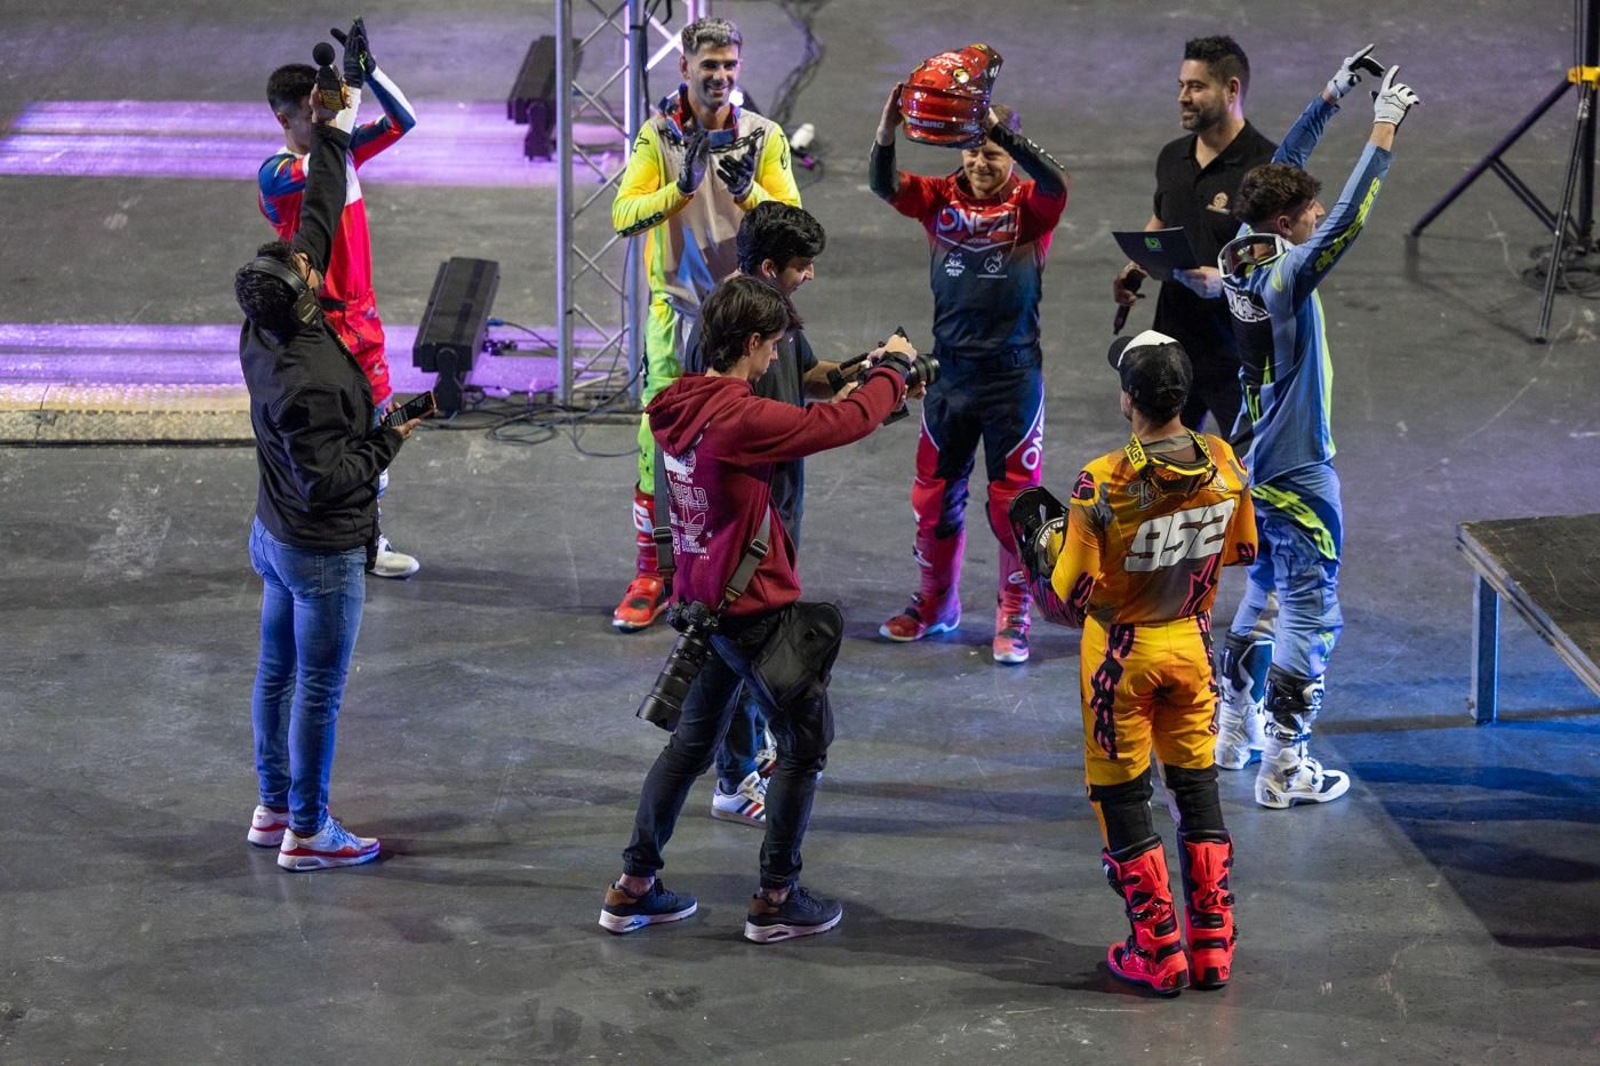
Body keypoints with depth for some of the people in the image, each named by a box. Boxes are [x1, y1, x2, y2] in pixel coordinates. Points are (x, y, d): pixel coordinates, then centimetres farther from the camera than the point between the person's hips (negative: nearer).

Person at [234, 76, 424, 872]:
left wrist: (331, 134, 7)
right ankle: (308, 833, 12)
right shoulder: (305, 382, -32)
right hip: (322, 553, -9)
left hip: (275, 536, 9)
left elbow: (318, 218, 3)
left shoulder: (267, 328, -7)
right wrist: (391, 440, -17)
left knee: (277, 671, 19)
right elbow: (326, 481, -28)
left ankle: (274, 807, 31)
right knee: (319, 690, 3)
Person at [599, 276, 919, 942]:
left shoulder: (681, 407, 2)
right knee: (805, 743, 7)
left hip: (702, 604, 9)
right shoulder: (738, 417, -25)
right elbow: (845, 425, -19)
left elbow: (788, 432, 15)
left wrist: (852, 389, 10)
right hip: (755, 611, -9)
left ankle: (633, 887, 22)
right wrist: (894, 368, -1)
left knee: (692, 740, 20)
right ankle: (776, 899, 13)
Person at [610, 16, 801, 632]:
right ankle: (650, 580, 6)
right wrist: (681, 187, -26)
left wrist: (749, 192, -23)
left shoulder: (764, 137, -1)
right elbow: (624, 215, -11)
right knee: (660, 441, -2)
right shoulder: (658, 135, -1)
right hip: (675, 309, 0)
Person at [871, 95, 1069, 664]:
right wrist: (886, 133, -34)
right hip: (950, 372, 4)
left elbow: (1055, 183, -29)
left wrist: (1000, 130, -41)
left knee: (1013, 499, 1)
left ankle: (1014, 618, 13)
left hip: (1014, 376, -4)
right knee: (935, 493, 13)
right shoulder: (942, 199, 1)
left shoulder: (1029, 206, -7)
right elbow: (886, 187, -14)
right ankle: (936, 604, 31)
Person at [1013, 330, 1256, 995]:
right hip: (1192, 645, 4)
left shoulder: (1105, 485, -26)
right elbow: (1242, 551, 6)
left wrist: (1042, 537, -5)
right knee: (1197, 784, 18)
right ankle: (1213, 943, 21)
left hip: (1123, 654, -4)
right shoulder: (1222, 464, -11)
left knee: (1123, 795, 10)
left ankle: (1157, 952, 12)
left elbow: (1071, 601, -21)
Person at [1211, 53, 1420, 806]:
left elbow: (1282, 164, 8)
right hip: (1296, 473, -9)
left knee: (1266, 592, 23)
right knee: (1311, 614, -1)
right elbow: (1349, 219, -36)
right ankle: (1283, 769, 1)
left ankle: (1235, 729, 32)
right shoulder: (1285, 279, -25)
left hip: (1256, 463, 9)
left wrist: (1332, 96, 7)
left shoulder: (1242, 255, -2)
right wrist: (1383, 131, -31)